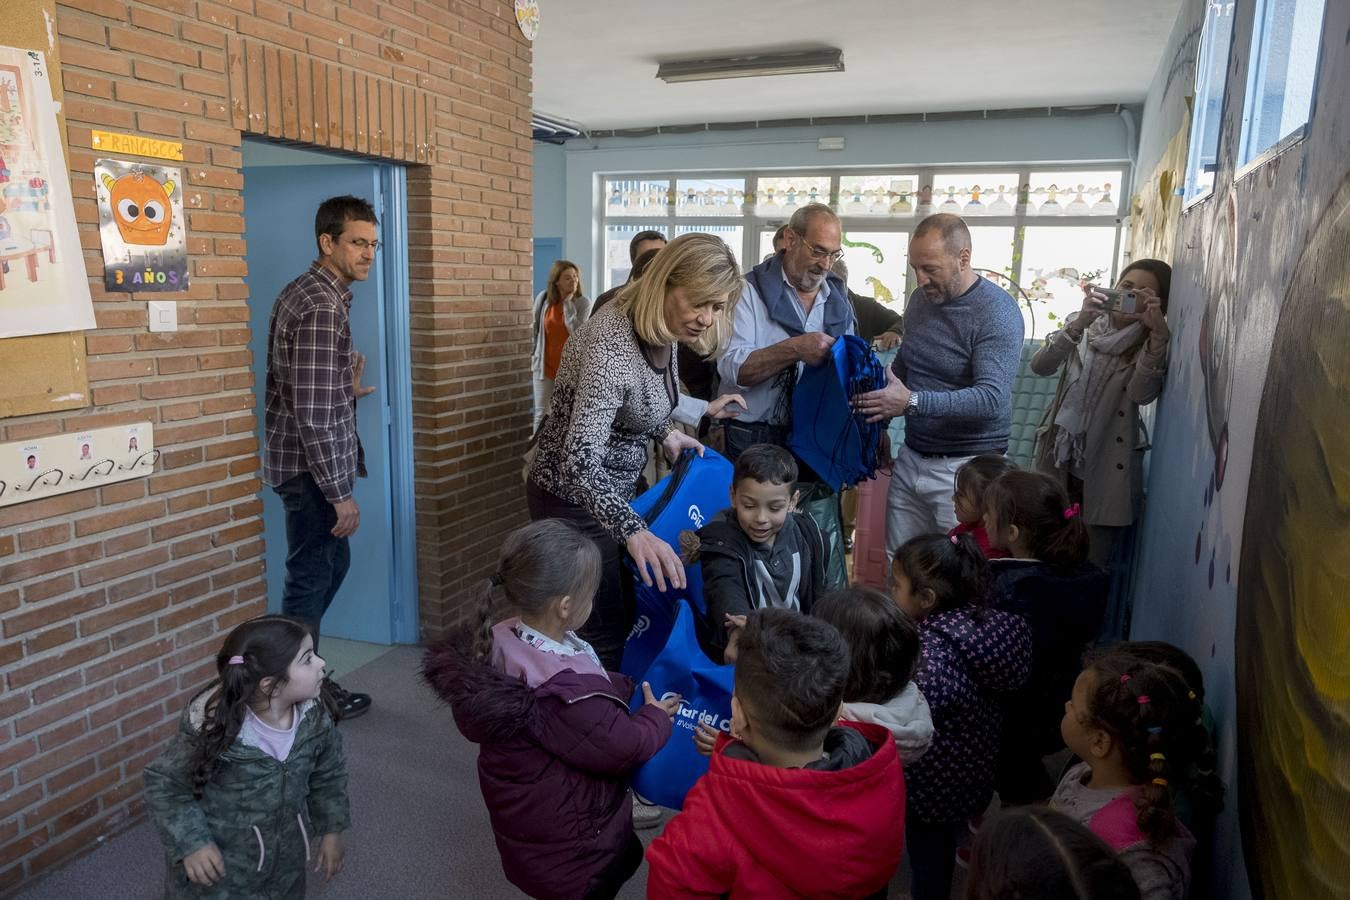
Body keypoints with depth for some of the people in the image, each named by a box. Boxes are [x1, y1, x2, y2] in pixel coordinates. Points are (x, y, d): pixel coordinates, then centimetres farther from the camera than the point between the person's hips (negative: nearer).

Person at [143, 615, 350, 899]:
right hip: (219, 858, -4)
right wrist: (191, 843, -20)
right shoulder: (215, 724, -29)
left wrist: (331, 830, 7)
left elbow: (328, 774, 1)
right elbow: (165, 783, -14)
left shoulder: (315, 714, -17)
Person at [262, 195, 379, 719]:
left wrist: (344, 390, 11)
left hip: (299, 459, 10)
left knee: (332, 563, 21)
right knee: (312, 576, 4)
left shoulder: (306, 292, 11)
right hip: (310, 465, -10)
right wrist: (341, 493, -21)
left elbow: (303, 389, 18)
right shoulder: (323, 308, -21)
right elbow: (313, 415, -25)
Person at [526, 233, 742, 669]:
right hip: (576, 496, -9)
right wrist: (634, 531, -50)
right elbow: (581, 459, -39)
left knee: (627, 614, 22)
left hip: (617, 487, 9)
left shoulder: (664, 330, -3)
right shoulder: (612, 344, -31)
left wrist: (665, 432, 1)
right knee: (602, 633, 1)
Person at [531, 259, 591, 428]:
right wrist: (534, 354, 13)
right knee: (541, 412, 6)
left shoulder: (583, 302, -9)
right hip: (545, 364, 2)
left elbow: (577, 332, -21)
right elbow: (536, 328, 10)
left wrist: (568, 303, -19)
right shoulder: (543, 298, -3)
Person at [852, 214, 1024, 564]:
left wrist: (912, 401, -33)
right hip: (911, 457, 7)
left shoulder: (997, 313, -14)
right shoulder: (920, 299, 8)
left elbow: (992, 398, -25)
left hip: (965, 467, -6)